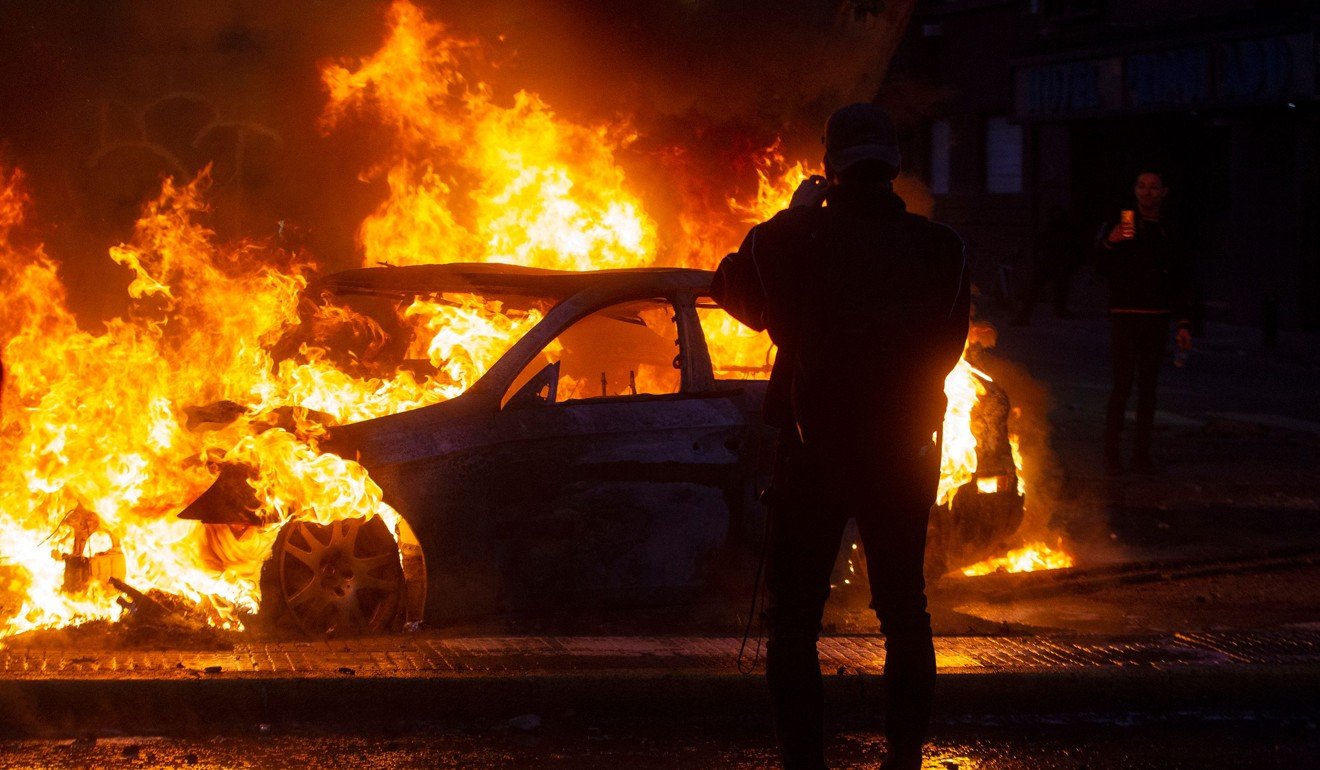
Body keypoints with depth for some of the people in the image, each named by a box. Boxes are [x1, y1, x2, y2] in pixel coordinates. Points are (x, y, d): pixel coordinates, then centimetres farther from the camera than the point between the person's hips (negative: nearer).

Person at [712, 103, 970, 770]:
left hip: (814, 450, -3)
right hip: (905, 456, 3)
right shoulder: (938, 247, -3)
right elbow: (949, 344, 9)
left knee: (792, 619, 4)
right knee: (904, 609, 17)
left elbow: (733, 289, 9)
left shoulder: (797, 238, -10)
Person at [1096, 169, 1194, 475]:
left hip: (1157, 319, 3)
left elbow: (1182, 283, 15)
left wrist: (1184, 323, 8)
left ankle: (1141, 454, 8)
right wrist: (1110, 242, -27)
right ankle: (1112, 455, -5)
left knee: (1148, 387, 5)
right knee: (1122, 386, -8)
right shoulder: (1121, 226, 3)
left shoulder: (1171, 234, 12)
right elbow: (1101, 269, -7)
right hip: (1125, 316, -3)